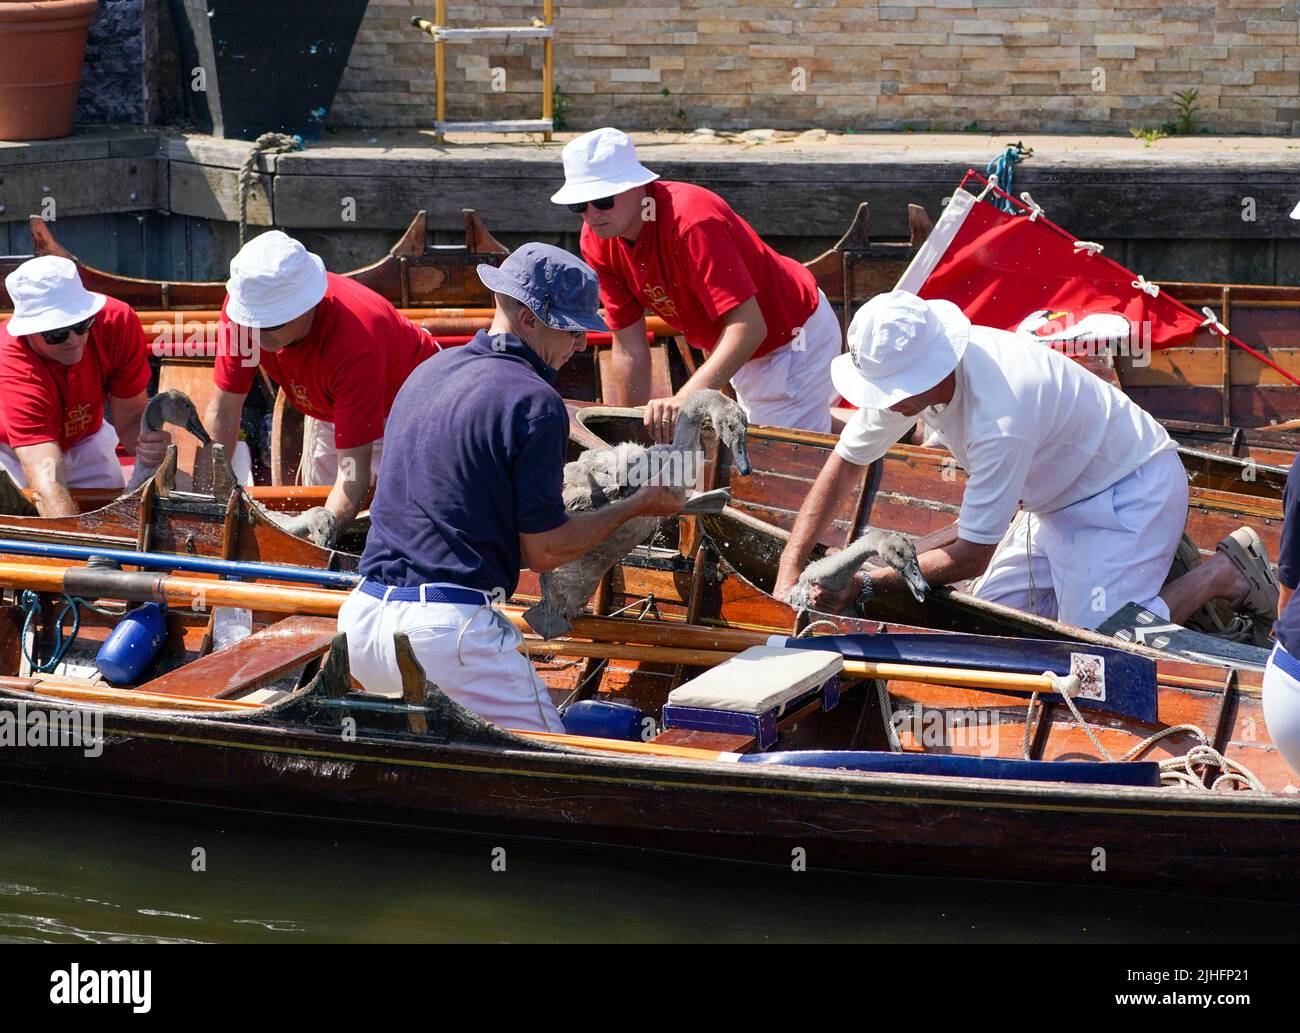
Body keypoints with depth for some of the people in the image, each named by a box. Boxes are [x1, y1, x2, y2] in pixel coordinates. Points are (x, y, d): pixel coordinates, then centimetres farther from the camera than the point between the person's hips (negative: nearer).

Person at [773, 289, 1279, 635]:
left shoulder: (999, 419, -38)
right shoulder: (905, 371, -14)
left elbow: (970, 558, -30)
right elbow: (846, 464, 0)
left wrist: (862, 584, -25)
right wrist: (790, 571, -9)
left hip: (1132, 491, -9)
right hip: (1064, 495, 9)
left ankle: (1222, 574, 2)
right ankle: (1156, 553, 17)